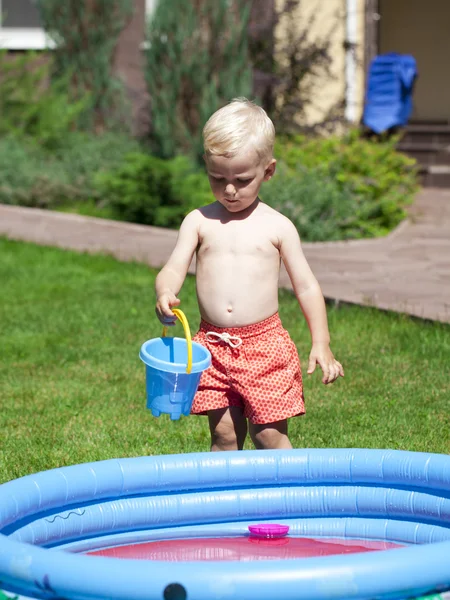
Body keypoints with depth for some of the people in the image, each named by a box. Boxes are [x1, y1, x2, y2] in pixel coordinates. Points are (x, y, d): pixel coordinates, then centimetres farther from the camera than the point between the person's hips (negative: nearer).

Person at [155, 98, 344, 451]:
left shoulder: (277, 227, 2)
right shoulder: (199, 222, 6)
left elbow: (306, 286, 4)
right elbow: (174, 268, -2)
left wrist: (321, 344, -3)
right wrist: (165, 294, -26)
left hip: (265, 343, -2)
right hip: (213, 344, 2)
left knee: (269, 435, -3)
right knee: (224, 435, 5)